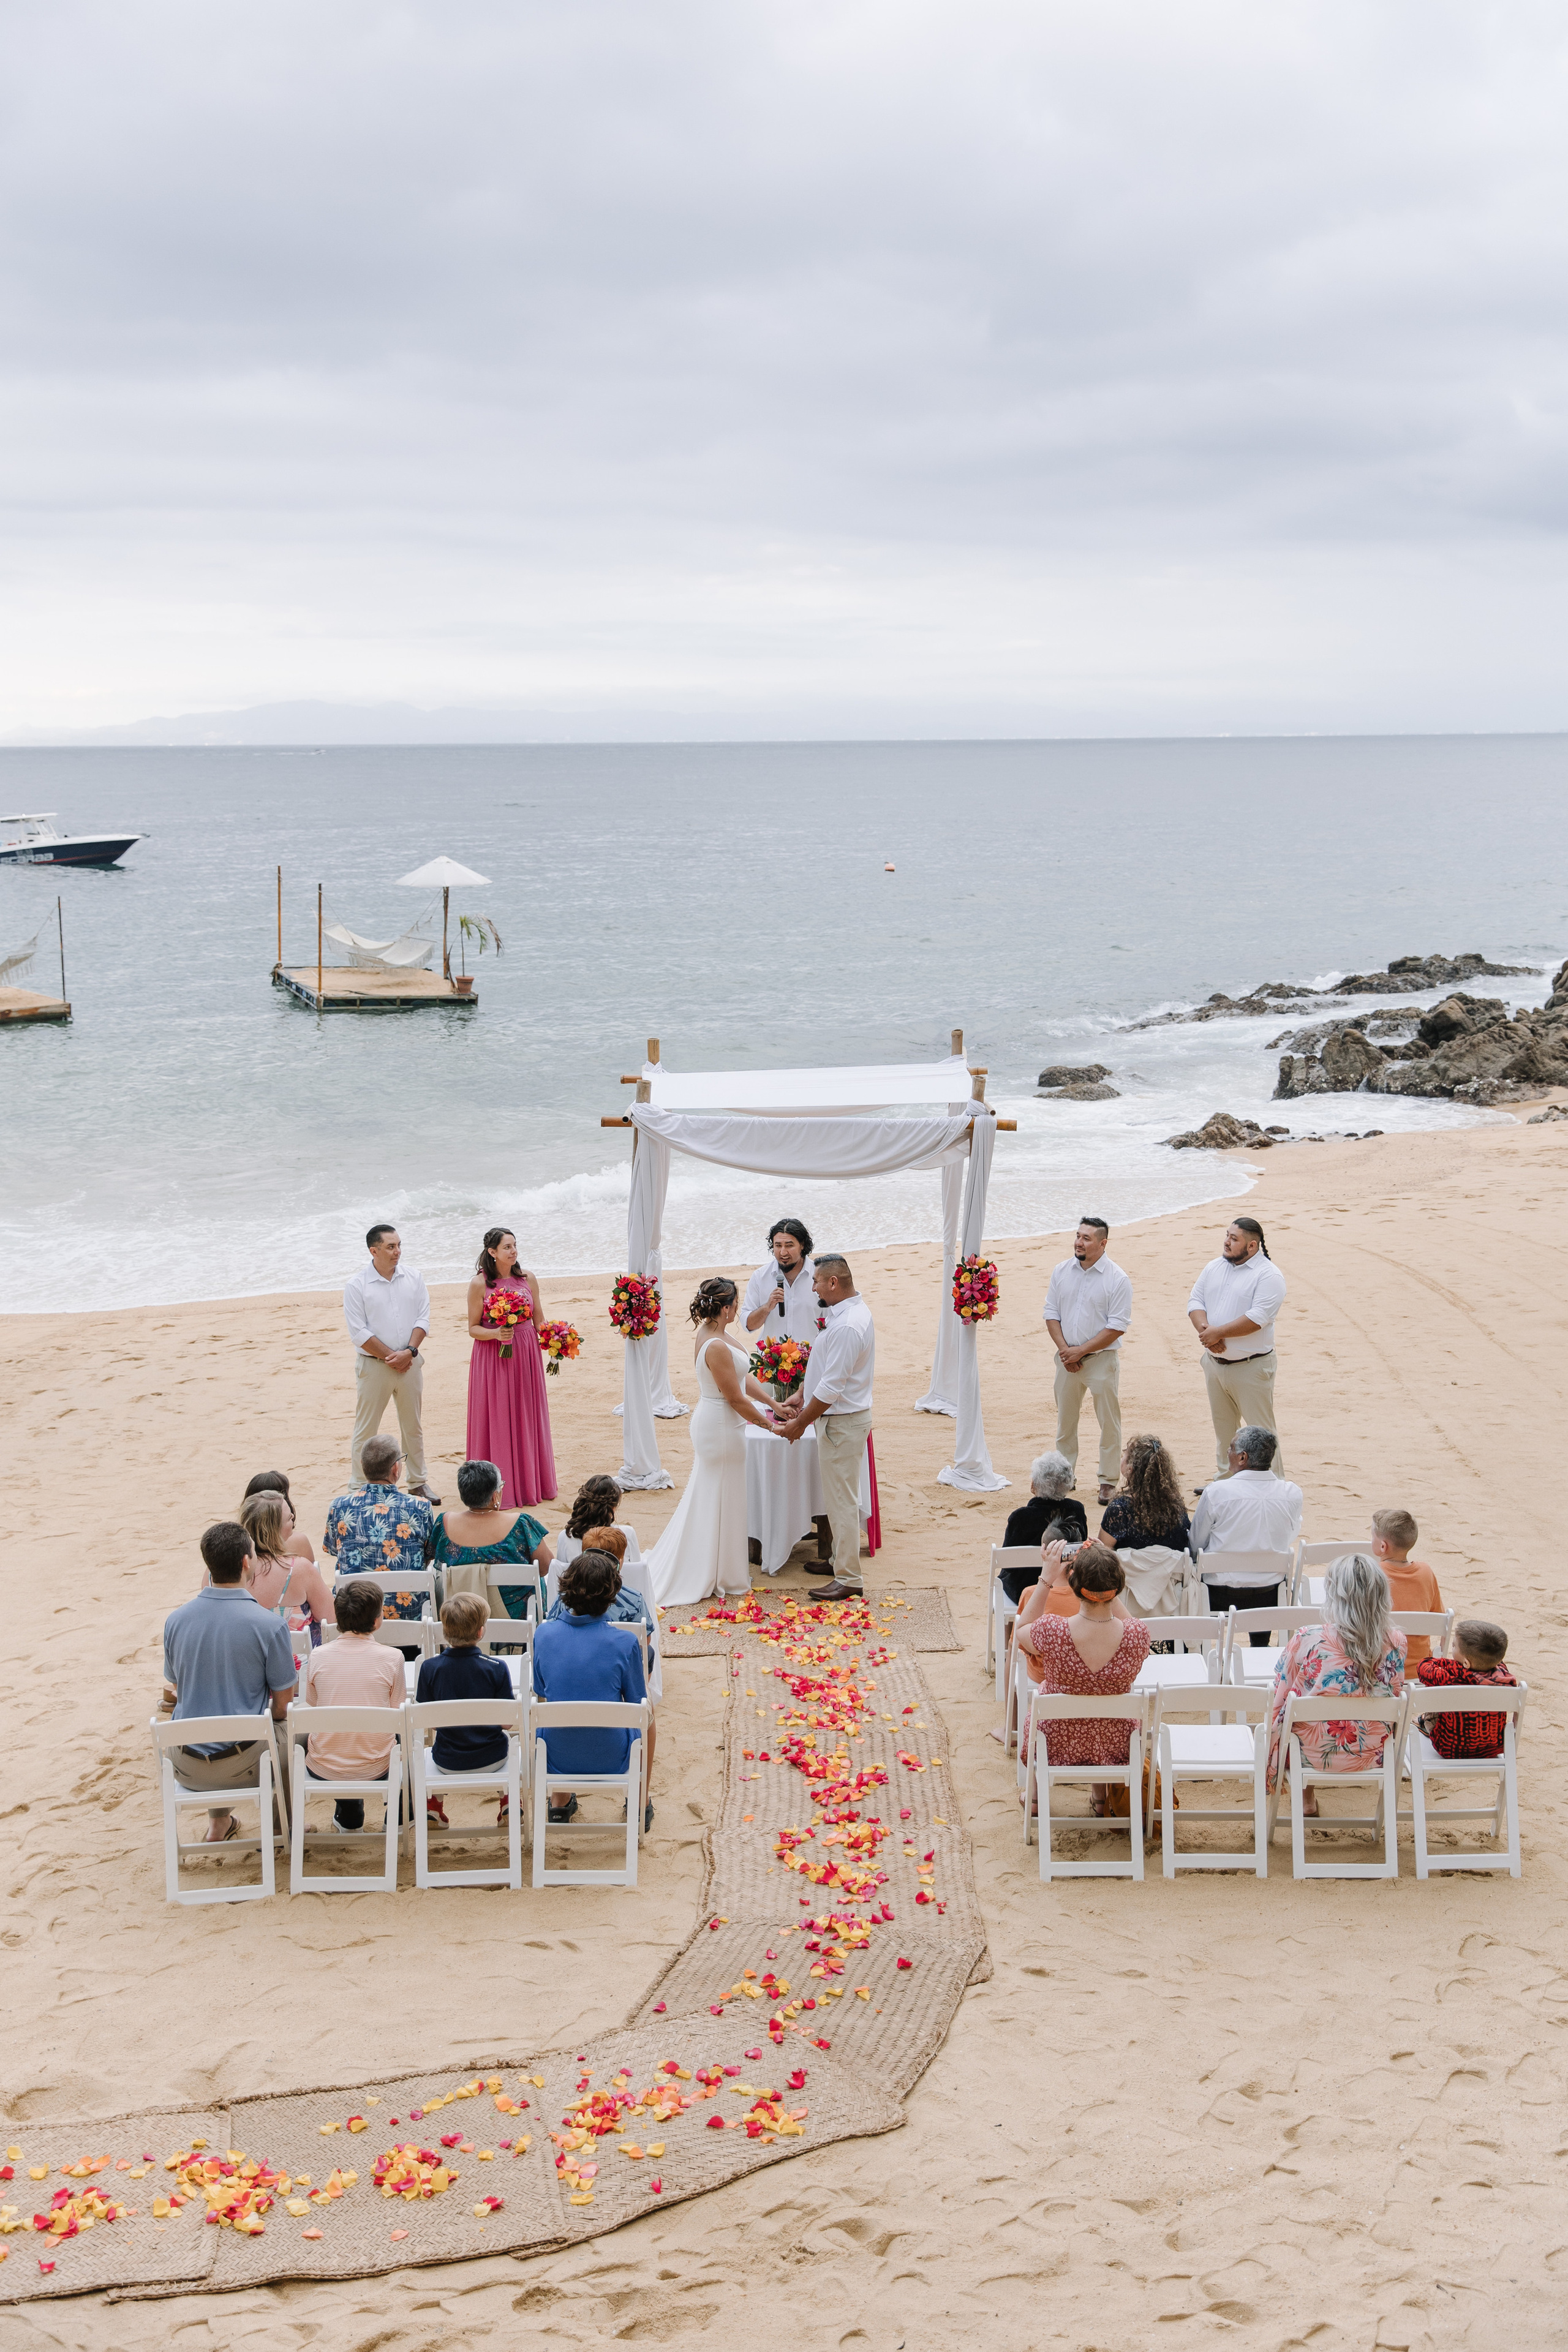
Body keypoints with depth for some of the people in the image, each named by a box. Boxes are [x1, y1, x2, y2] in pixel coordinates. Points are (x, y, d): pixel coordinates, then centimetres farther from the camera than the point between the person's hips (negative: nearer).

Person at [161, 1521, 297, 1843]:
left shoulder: (176, 1620, -6)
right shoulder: (270, 1625, -17)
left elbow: (175, 1689, 10)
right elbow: (281, 1707, -8)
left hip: (188, 1769, 3)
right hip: (243, 1764, -3)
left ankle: (218, 1822, 46)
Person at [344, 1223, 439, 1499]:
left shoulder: (412, 1278, 3)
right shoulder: (356, 1285, -9)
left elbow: (423, 1318, 2)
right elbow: (359, 1332, -11)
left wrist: (409, 1352, -12)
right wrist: (390, 1357, -13)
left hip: (410, 1362, 4)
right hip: (374, 1365, -4)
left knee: (413, 1425, 14)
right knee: (366, 1429, 1)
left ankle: (418, 1481, 26)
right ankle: (358, 1488, 9)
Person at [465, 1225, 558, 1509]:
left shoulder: (527, 1279, 4)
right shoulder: (480, 1284, -6)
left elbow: (539, 1322, 8)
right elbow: (473, 1328, -4)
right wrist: (496, 1334, -22)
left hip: (526, 1355, 4)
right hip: (492, 1357, -4)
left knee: (527, 1418, 9)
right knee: (497, 1420, 0)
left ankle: (531, 1483, 21)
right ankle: (500, 1488, 9)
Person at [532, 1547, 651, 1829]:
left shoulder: (544, 1634, -12)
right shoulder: (625, 1642, -19)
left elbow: (541, 1692, 5)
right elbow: (637, 1703, -5)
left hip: (556, 1759, 2)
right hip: (612, 1759, -2)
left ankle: (560, 1804, 48)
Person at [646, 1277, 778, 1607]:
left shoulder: (709, 1332, 4)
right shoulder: (717, 1347, -28)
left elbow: (742, 1377, 11)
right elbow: (736, 1398, -22)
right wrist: (770, 1425, -12)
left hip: (709, 1422, 10)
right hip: (722, 1428, -10)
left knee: (706, 1498, 19)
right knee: (720, 1500, 4)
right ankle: (723, 1576, 18)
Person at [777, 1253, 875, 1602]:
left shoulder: (847, 1326, -26)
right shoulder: (849, 1311, 8)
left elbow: (831, 1387, -25)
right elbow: (822, 1369, 17)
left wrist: (801, 1423, -14)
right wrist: (798, 1402, 16)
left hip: (842, 1423, -10)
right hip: (842, 1418, 10)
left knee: (841, 1501, -1)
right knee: (840, 1498, 19)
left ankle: (848, 1580, 6)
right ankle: (843, 1564, 30)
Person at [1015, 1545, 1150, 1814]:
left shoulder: (1052, 1633, -31)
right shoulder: (1138, 1634, -26)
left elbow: (1020, 1633, -5)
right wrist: (1105, 1576, -2)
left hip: (1057, 1747, -1)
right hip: (1115, 1750, 1)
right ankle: (1100, 1797, 51)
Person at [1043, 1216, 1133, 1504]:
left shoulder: (1117, 1280, -11)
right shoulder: (1061, 1272, 3)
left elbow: (1117, 1327, -13)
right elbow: (1051, 1313, 6)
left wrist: (1081, 1351, -15)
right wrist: (1064, 1350, -7)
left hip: (1102, 1359, -4)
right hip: (1067, 1359, 4)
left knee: (1109, 1423, 0)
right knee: (1065, 1420, 12)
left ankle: (1108, 1481, 10)